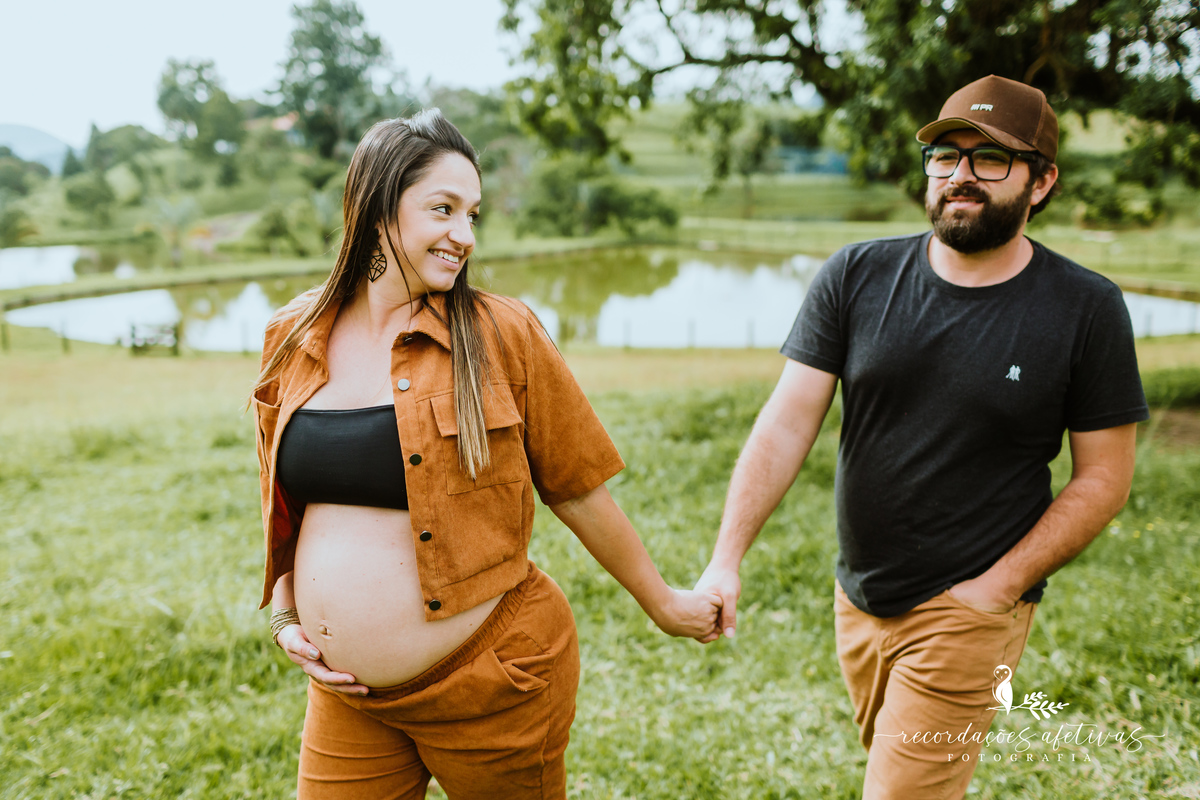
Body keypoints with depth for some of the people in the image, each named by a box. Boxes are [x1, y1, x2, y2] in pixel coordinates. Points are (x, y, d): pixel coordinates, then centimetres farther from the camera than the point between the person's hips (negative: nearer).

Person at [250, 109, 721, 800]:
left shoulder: (503, 335, -10)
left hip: (491, 683, -3)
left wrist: (663, 603, 5)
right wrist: (285, 613, 4)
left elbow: (580, 491, -2)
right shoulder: (292, 340, 2)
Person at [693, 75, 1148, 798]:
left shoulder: (1087, 310, -9)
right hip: (858, 598, 4)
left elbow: (1105, 476, -5)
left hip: (970, 612, -3)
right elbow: (787, 422, -9)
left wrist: (998, 586, -13)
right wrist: (726, 560, -18)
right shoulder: (856, 277, -4)